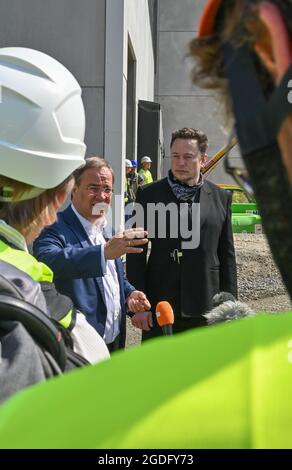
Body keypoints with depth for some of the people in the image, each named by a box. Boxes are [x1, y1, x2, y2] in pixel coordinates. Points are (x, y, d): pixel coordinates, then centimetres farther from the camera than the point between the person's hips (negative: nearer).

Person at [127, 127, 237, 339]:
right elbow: (137, 254, 1)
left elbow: (227, 255, 9)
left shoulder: (221, 197, 7)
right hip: (159, 305, -1)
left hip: (205, 308, 2)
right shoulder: (149, 194, 2)